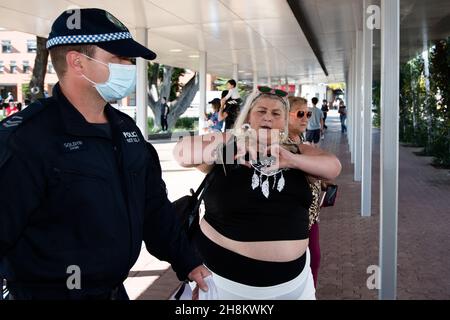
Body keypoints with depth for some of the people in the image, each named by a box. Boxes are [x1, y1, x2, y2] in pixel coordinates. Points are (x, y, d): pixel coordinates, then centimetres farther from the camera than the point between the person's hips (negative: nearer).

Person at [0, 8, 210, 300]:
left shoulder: (126, 129, 4)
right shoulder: (24, 139, -22)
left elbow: (154, 205, 10)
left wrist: (187, 262, 10)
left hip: (116, 289, 8)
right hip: (49, 291, -7)